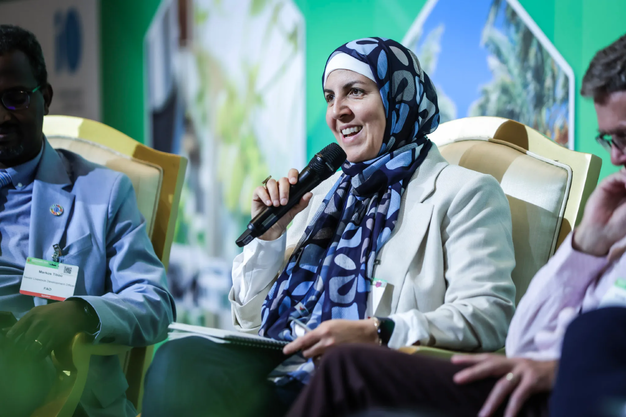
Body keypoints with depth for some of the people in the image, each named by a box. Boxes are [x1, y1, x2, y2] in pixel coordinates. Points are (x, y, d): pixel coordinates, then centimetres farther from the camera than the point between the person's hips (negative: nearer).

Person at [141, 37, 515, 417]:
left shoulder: (465, 193, 6)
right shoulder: (324, 193, 25)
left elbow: (488, 315, -10)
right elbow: (255, 321, 25)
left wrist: (376, 333, -23)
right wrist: (269, 236, 7)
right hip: (280, 369, 7)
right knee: (179, 358, -26)